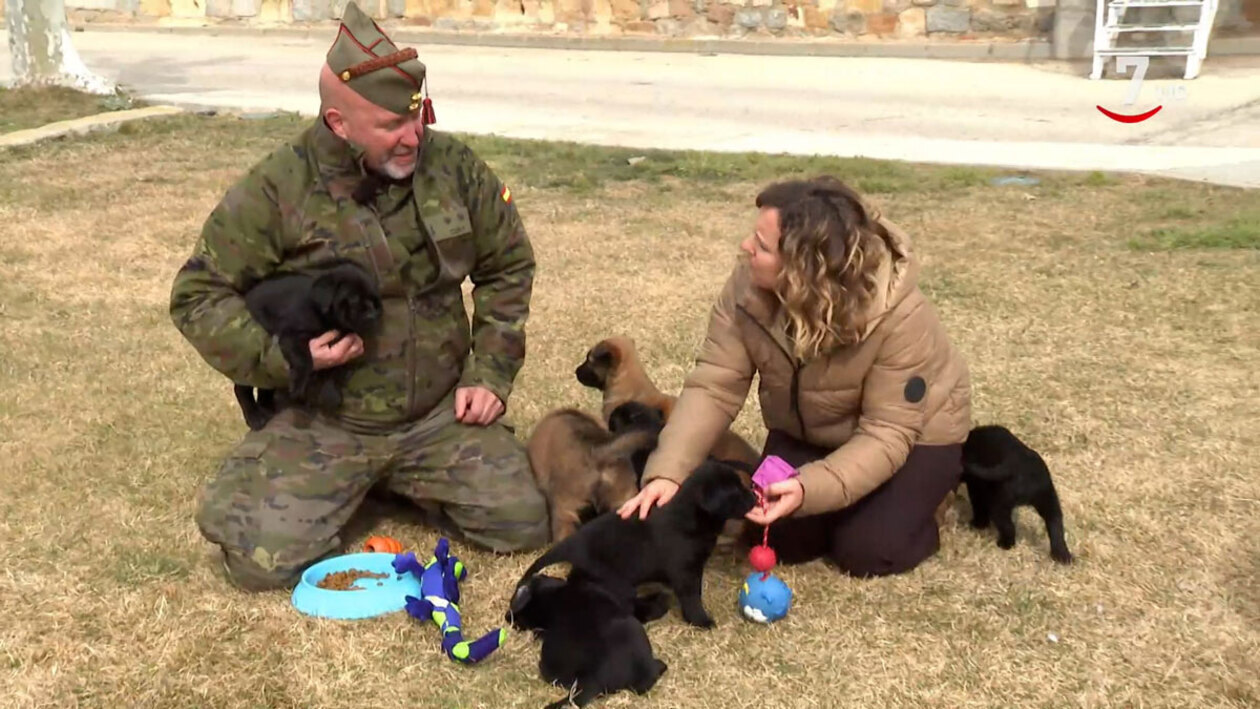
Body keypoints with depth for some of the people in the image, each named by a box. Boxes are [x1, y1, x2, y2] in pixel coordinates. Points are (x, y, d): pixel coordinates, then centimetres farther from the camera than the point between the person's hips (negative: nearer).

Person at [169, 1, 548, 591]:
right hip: (323, 423, -2)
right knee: (265, 559, -18)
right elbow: (199, 296, -4)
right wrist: (281, 355, -20)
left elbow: (508, 267, 8)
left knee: (523, 522, -9)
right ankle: (343, 486, 17)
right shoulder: (276, 190, -12)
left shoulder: (452, 167, -4)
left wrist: (490, 373, 0)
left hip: (440, 414, 2)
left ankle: (405, 480, 19)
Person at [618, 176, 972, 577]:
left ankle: (938, 473, 14)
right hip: (809, 430, 4)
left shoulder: (897, 313, -37)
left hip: (911, 429, -3)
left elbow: (888, 433, -32)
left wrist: (810, 488, -48)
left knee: (866, 552, -16)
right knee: (777, 537, -10)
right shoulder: (749, 286, -27)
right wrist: (667, 473, -39)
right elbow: (713, 386, -25)